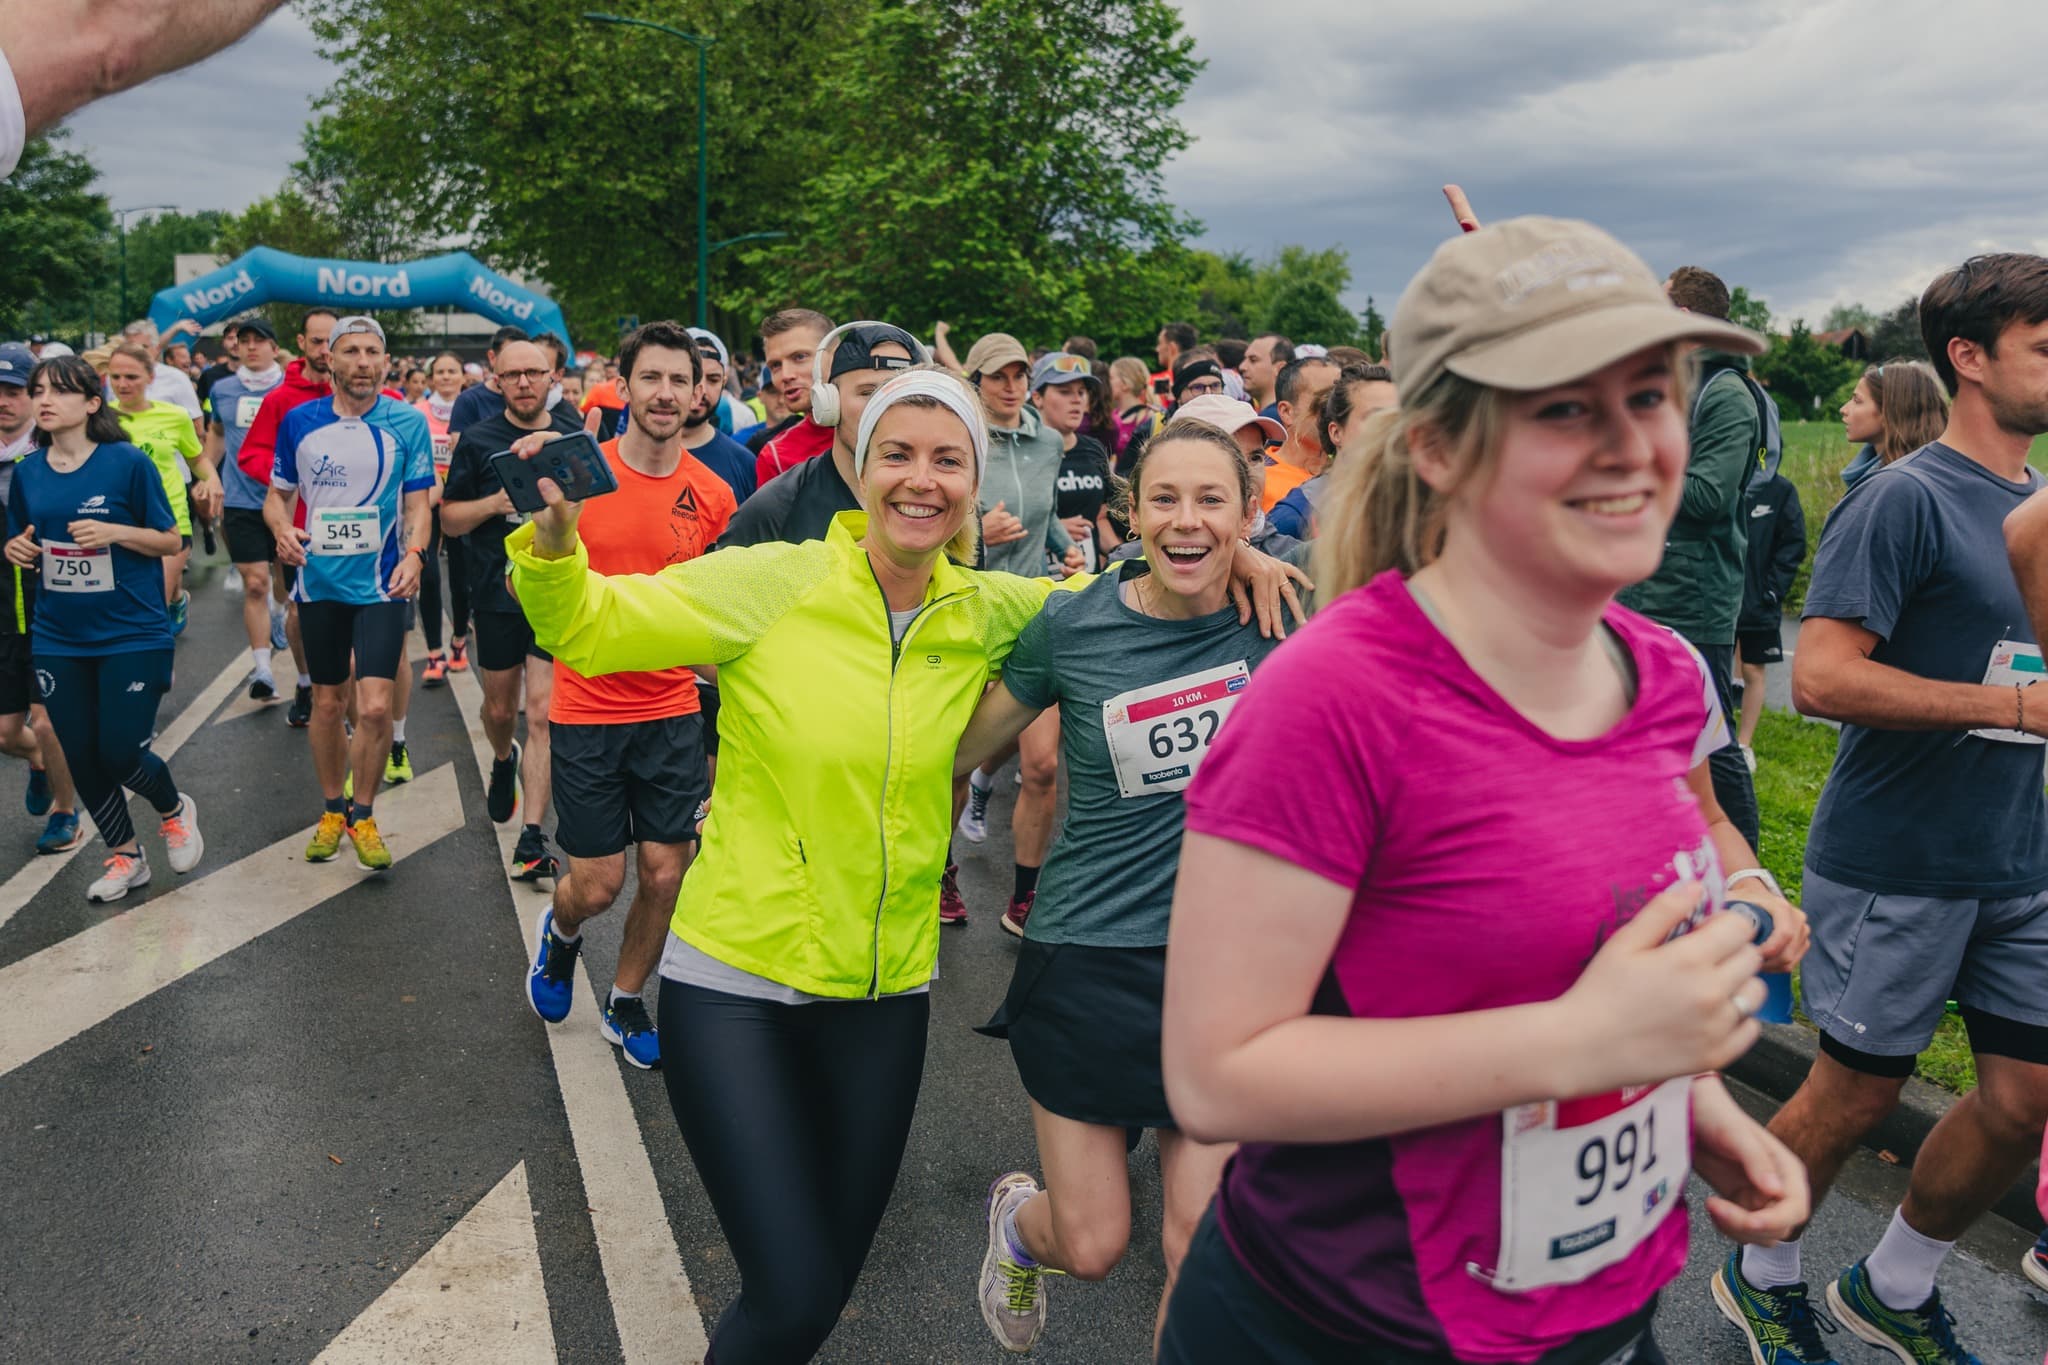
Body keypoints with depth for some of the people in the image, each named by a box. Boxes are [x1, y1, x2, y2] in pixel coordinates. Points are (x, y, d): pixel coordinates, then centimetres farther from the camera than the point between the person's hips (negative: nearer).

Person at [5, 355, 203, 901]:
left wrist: (114, 532, -21)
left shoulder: (128, 462, -10)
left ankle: (176, 810, 29)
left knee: (121, 755, -5)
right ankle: (125, 856, 29)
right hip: (58, 640, 5)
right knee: (81, 758, 9)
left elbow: (171, 540, -5)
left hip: (132, 635, -4)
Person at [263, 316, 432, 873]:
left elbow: (417, 503, -1)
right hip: (319, 579, 2)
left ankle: (363, 815, 9)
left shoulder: (408, 423, -3)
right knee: (328, 703, 12)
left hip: (381, 582, -2)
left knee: (375, 706, -11)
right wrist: (283, 530, -12)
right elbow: (277, 494, 11)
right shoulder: (299, 421, 2)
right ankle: (332, 810, 30)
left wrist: (413, 552, -20)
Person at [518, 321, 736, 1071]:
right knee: (598, 884, 3)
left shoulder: (713, 494, -1)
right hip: (587, 711, -2)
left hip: (672, 711, 2)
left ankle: (626, 1004, 30)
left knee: (665, 875, 5)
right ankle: (560, 930, 40)